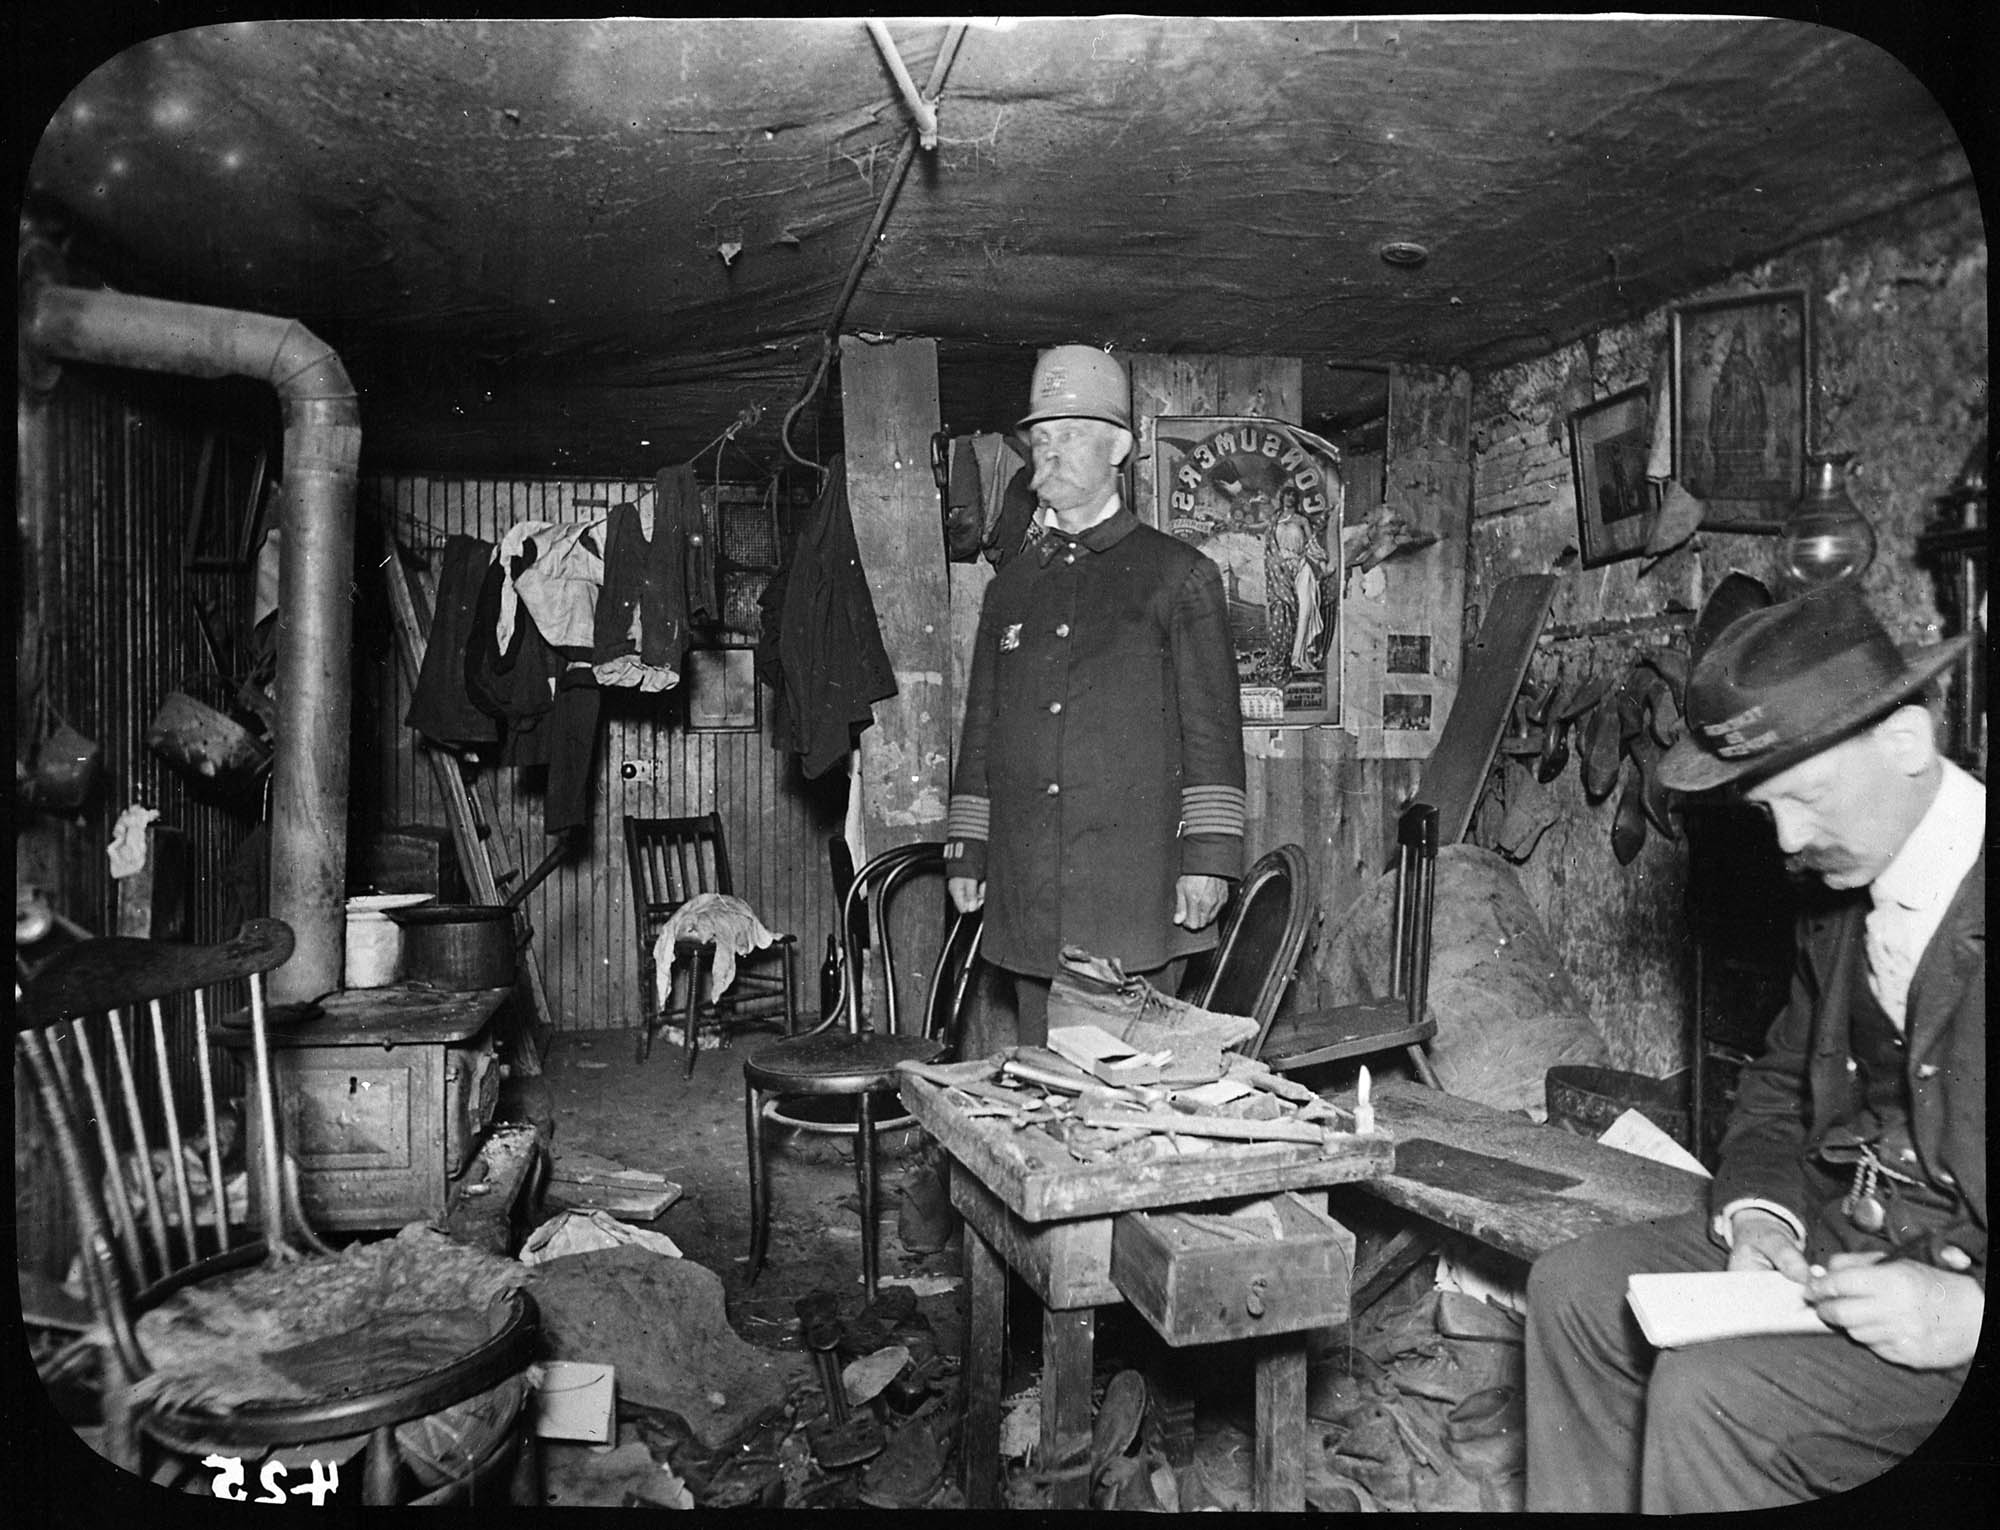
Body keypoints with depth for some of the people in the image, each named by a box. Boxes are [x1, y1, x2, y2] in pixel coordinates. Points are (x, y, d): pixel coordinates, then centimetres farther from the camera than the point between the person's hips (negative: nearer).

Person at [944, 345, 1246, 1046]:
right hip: (1027, 891, 4)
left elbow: (1212, 730, -1)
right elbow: (980, 730, 19)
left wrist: (1207, 857, -9)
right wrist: (965, 853, 14)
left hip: (1137, 880, -4)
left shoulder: (1178, 574, 4)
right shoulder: (1011, 583, 17)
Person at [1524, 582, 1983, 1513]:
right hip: (1845, 1242, 8)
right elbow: (1781, 1082, 17)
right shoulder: (1839, 895, 5)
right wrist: (1761, 1213, -1)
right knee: (1575, 1288, 4)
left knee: (1712, 1393, -25)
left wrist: (1975, 1311, -28)